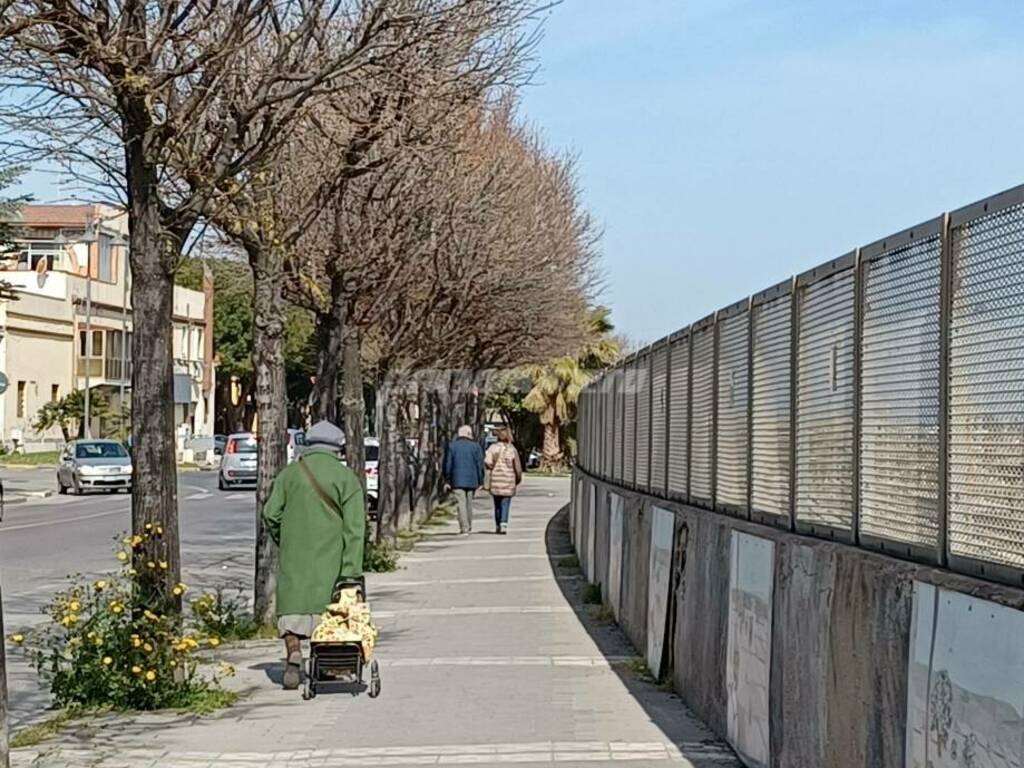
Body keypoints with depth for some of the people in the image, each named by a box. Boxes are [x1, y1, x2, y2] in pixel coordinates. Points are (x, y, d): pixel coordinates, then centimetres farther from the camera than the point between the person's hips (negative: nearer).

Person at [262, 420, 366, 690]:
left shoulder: (289, 474, 6)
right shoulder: (347, 478, 0)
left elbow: (271, 514, 2)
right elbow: (354, 527, -7)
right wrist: (351, 570, -8)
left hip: (294, 557, 1)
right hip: (330, 558, -1)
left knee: (292, 606, 5)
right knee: (326, 608, 8)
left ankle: (293, 656, -14)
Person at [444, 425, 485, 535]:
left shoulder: (452, 446, 1)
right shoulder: (475, 446, 0)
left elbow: (448, 464, 1)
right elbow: (480, 464, -1)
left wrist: (447, 480, 7)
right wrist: (480, 482, 4)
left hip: (457, 480, -1)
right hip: (472, 480, 1)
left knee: (461, 504, -3)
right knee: (469, 503, 14)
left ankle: (464, 529, -10)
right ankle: (469, 527, 24)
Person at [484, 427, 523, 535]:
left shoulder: (493, 448, -3)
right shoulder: (512, 450, -4)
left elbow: (487, 463, -14)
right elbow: (518, 468, -3)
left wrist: (492, 467, 8)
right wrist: (518, 479, 13)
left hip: (495, 481, 2)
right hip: (509, 480, -2)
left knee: (497, 504, 15)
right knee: (505, 504, 0)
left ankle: (498, 526, 20)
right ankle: (503, 525, -16)